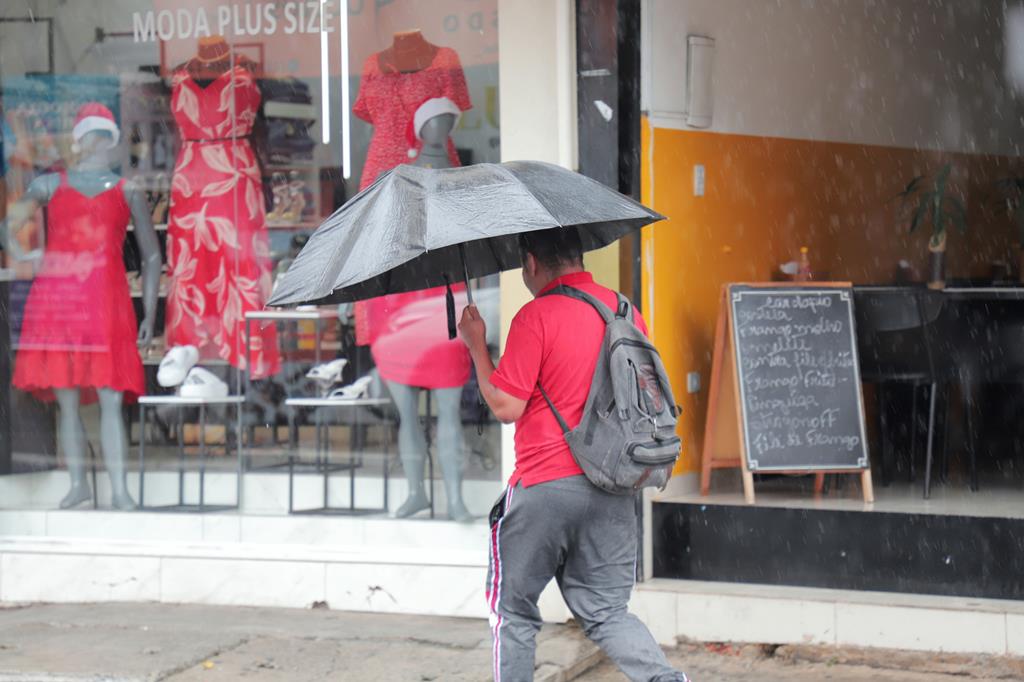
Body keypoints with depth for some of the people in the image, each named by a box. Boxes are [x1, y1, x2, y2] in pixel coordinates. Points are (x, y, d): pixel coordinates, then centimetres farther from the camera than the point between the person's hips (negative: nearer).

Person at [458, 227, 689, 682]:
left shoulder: (536, 317, -12)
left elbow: (505, 407, -13)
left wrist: (476, 344, -2)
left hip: (545, 486, -6)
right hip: (613, 489, 6)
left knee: (512, 607, 11)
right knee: (605, 610, 11)